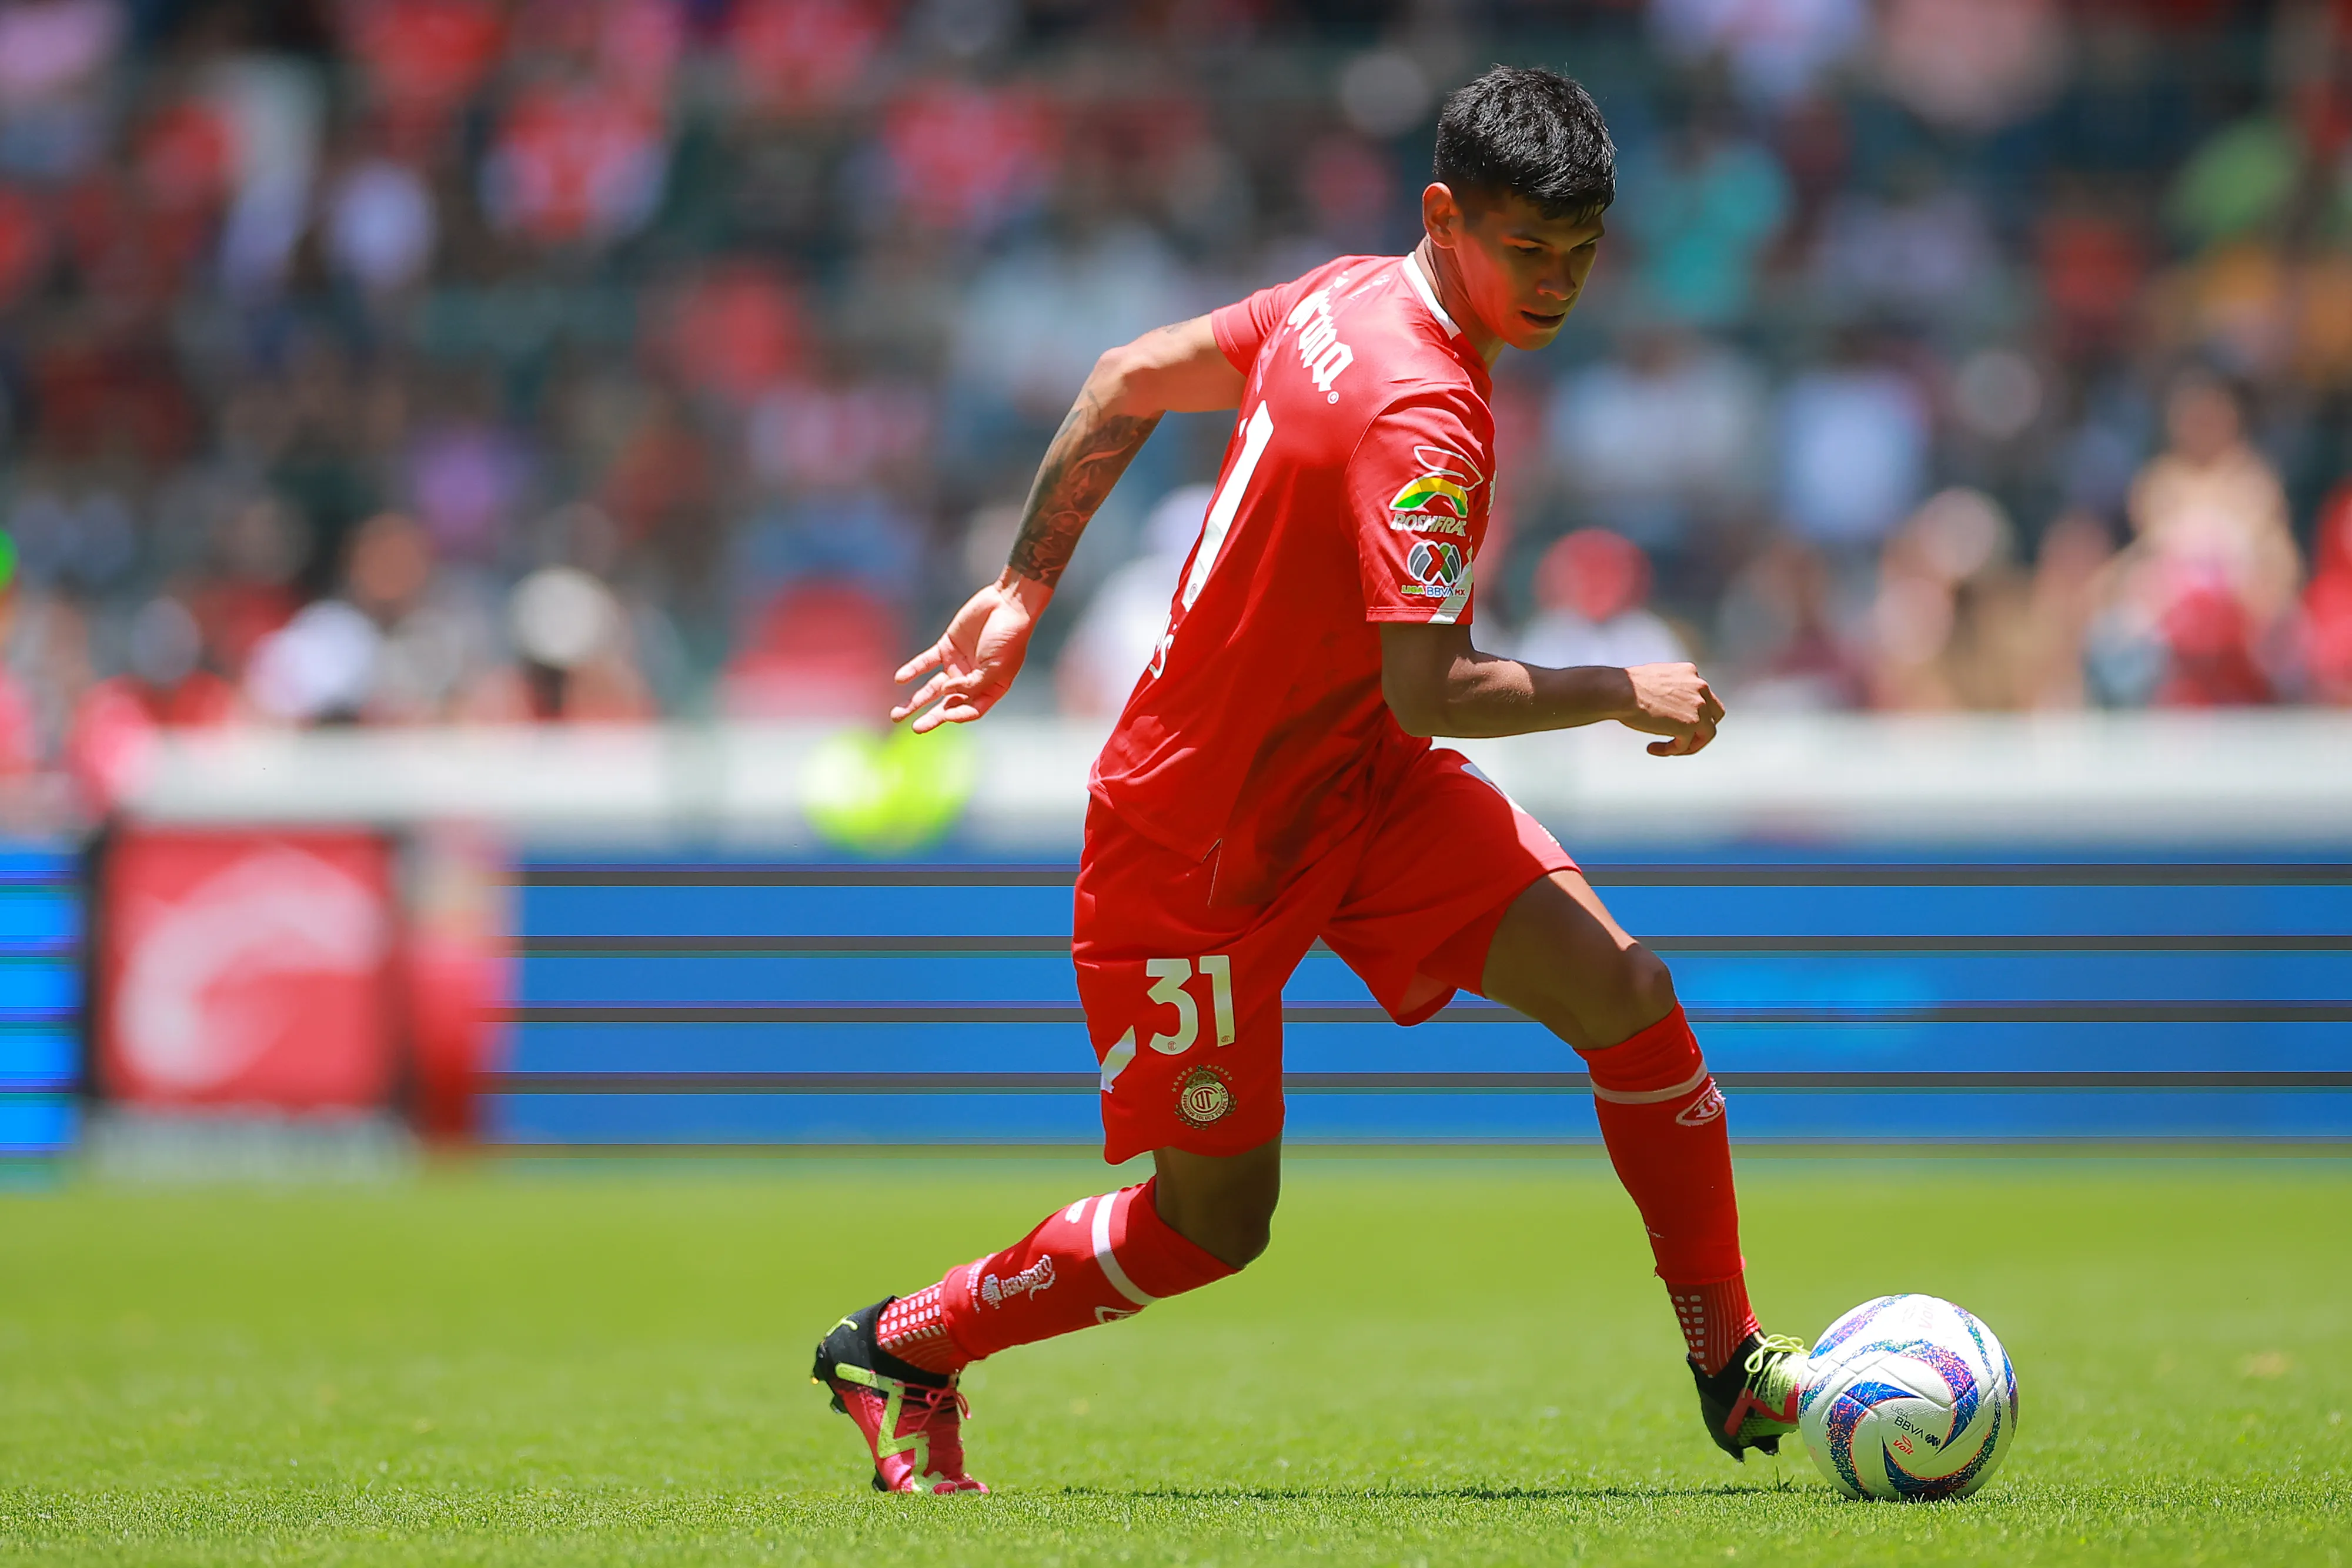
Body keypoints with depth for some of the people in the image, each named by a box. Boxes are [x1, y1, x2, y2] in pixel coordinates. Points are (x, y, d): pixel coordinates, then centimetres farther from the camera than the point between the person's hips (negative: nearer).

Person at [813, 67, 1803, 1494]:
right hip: (1198, 838, -8)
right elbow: (1430, 691, -32)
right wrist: (1621, 696, -18)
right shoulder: (1422, 418, -28)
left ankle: (1731, 1367, 2)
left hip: (1358, 785, 9)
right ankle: (900, 1351, 25)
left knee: (1627, 995, -8)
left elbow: (1128, 381, 9)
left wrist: (1026, 591, 17)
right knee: (1212, 1224, 3)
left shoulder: (1349, 298, -1)